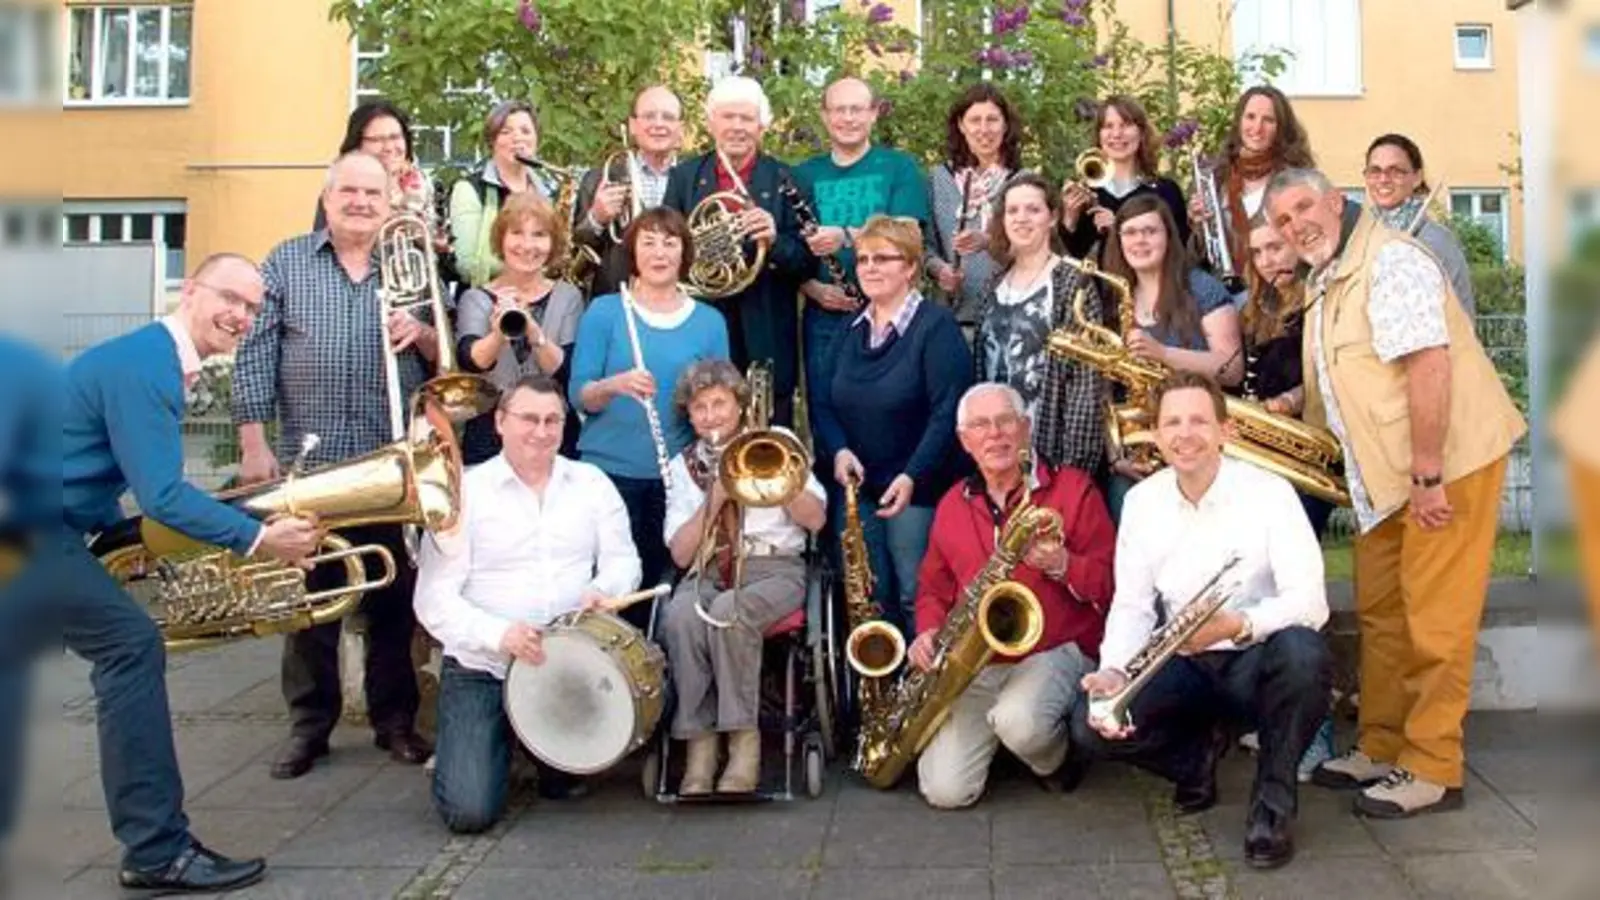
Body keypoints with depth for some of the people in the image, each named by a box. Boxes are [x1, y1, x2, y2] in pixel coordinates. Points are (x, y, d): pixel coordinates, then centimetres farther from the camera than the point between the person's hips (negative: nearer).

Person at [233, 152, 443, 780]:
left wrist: (422, 335, -13)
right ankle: (309, 723, 16)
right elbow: (253, 355, 0)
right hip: (308, 463, -1)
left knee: (395, 599, 6)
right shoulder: (286, 264, 7)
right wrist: (254, 444, -7)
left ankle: (395, 720, 19)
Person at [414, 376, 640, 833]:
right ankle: (488, 744, 19)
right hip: (480, 668, -3)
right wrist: (498, 634, -26)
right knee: (469, 810, -19)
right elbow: (433, 600, -9)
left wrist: (604, 588, -17)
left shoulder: (592, 483, 8)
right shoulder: (464, 492, -4)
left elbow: (623, 560, 8)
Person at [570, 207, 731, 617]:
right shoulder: (604, 311, -1)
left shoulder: (709, 321, 5)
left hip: (675, 476, 2)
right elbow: (578, 395, -6)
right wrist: (614, 385, -25)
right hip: (609, 470, -2)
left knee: (652, 583, 9)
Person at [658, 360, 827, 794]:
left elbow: (815, 519, 4)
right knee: (680, 617, -33)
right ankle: (699, 743, -25)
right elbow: (681, 554, 6)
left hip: (774, 567, -2)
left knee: (728, 611, -36)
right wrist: (714, 498, -7)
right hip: (709, 571, 2)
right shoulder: (683, 465, 16)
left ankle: (744, 741, -25)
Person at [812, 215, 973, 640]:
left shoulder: (936, 326, -9)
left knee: (917, 600, -5)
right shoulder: (852, 331, 13)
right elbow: (824, 403, 12)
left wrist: (913, 476, -26)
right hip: (857, 488, 6)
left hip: (918, 489, -6)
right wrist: (838, 450, -8)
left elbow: (947, 411, -17)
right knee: (867, 601, 10)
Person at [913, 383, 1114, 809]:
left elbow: (1109, 584, -3)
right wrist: (929, 631, 2)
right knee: (945, 790, -14)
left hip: (1056, 652, -3)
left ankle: (1058, 757, 2)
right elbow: (932, 586, 22)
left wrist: (1062, 565, -22)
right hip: (972, 664, 3)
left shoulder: (1073, 488, 0)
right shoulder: (952, 505, 12)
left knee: (1019, 723, -37)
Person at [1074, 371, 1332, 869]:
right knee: (1092, 725, -22)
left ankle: (1273, 803, -14)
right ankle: (1199, 750, 11)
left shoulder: (1270, 492, -13)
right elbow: (1131, 605, -2)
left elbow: (1310, 601, -22)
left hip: (1257, 661, -3)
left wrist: (1236, 625, -39)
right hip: (1182, 665, 3)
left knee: (1303, 653, -38)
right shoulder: (1141, 500, -1)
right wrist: (1114, 670, -22)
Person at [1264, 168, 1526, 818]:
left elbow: (1428, 364, -24)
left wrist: (1427, 474, -25)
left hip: (1448, 461, -10)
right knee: (1380, 614, 13)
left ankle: (1433, 770, 2)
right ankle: (1381, 749, 24)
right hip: (1386, 473, 10)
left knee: (1434, 618, -5)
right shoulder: (1325, 285, 15)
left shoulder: (1389, 261, -15)